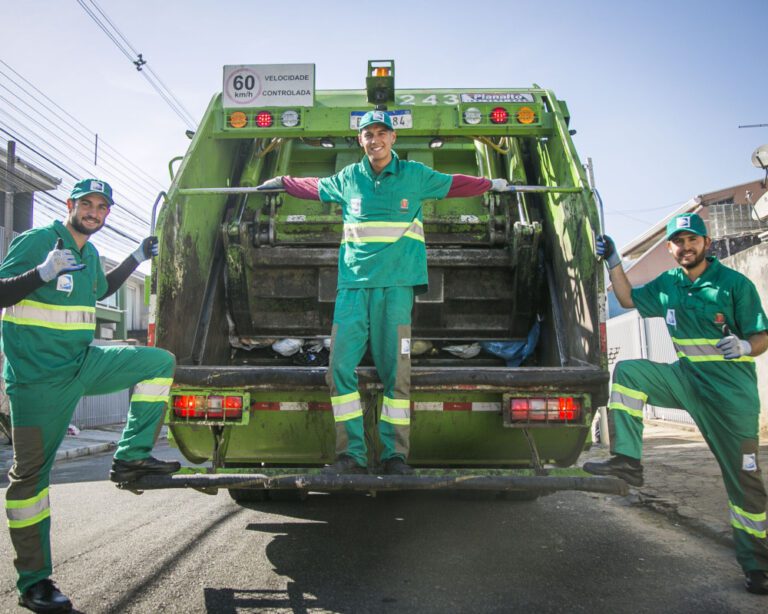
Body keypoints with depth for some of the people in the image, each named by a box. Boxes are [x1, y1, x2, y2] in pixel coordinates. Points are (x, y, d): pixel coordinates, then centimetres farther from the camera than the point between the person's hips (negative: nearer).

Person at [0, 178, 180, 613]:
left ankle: (131, 457, -1)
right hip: (39, 377, -7)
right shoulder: (36, 241, -10)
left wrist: (137, 258, 26)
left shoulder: (90, 254, 11)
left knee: (160, 361, -1)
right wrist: (44, 272, -30)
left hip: (83, 362, 7)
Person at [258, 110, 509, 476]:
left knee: (395, 373, -4)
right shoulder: (346, 179, 13)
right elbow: (314, 187, 33)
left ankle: (395, 454, 6)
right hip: (353, 285, 2)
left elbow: (452, 184, 26)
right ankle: (352, 454, 1)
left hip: (396, 286, -1)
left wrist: (491, 184, 34)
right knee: (340, 369, -7)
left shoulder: (415, 175, 9)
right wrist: (282, 182, 42)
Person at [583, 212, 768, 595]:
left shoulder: (735, 284, -11)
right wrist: (613, 261, 7)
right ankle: (628, 461, -13)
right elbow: (628, 299, 17)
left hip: (731, 391, -5)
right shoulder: (667, 284, 4)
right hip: (687, 378, 5)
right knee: (628, 372, -14)